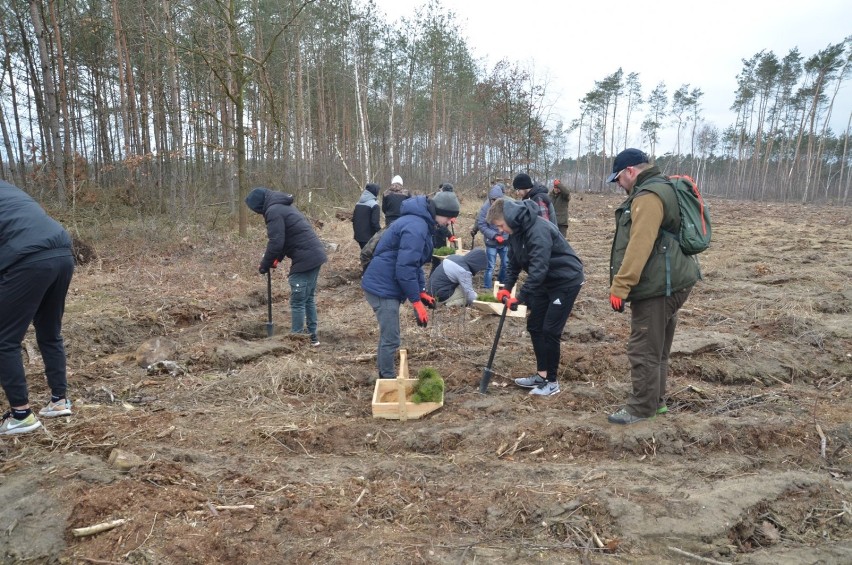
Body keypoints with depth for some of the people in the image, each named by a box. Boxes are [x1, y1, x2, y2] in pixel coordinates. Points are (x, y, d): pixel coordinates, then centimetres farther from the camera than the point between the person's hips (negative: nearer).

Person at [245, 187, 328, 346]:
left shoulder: (273, 211, -12)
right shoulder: (284, 205, 20)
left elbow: (276, 242, -17)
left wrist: (264, 265, -4)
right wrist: (277, 259, 17)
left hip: (305, 259, -10)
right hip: (315, 255, 10)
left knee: (297, 302, -1)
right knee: (309, 298, 17)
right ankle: (312, 336, 25)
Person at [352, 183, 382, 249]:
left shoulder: (358, 204, 10)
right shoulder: (374, 205, -13)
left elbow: (353, 219, 16)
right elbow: (375, 223, -18)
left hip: (359, 235, 8)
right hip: (369, 237, -8)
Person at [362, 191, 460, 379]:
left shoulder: (421, 222, 11)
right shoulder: (416, 227, -22)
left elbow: (414, 262, 18)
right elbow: (405, 268, -26)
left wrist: (421, 291, 12)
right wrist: (416, 301, -21)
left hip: (384, 285, 11)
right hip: (383, 287, -11)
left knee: (388, 335, 20)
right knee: (391, 339, -4)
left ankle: (384, 376, 32)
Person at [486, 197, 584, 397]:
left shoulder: (538, 230, -29)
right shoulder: (516, 231, 0)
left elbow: (538, 268, -35)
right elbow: (514, 262, 9)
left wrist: (520, 297, -36)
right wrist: (507, 288, -3)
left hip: (566, 280, -9)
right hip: (547, 281, 9)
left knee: (550, 330, -8)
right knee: (534, 325, 9)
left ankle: (552, 381, 5)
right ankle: (541, 374, 20)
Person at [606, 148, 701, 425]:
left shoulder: (648, 196, -17)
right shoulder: (660, 189, 18)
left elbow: (638, 247, -25)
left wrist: (620, 287, -24)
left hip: (656, 287, -11)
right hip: (668, 283, 11)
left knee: (644, 349, -2)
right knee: (657, 347, 18)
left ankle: (642, 407, 8)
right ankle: (655, 400, 29)